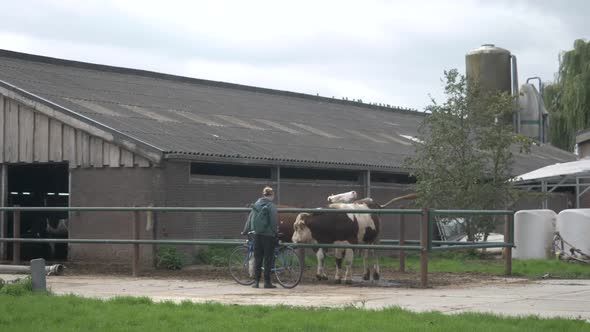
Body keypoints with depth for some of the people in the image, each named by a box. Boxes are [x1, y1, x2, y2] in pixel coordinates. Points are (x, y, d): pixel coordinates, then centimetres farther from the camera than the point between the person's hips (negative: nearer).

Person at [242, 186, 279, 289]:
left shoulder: (256, 204, 7)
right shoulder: (271, 206, -8)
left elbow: (250, 219, 13)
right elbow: (274, 221, -9)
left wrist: (245, 231, 22)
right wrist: (276, 234, -1)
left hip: (257, 234, 5)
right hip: (268, 235, -5)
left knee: (257, 258, 9)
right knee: (268, 259, 2)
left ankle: (256, 281, 8)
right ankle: (267, 282, 3)